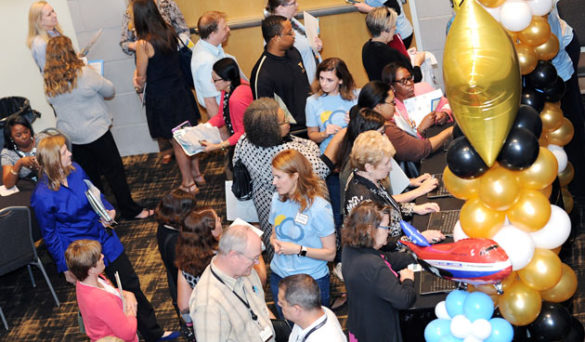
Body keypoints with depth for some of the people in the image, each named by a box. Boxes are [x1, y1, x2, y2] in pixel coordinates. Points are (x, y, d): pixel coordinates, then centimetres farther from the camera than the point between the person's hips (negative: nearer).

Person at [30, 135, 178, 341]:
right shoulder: (43, 196, -24)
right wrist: (66, 268, -7)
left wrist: (108, 209, -8)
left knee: (131, 284, 13)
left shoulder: (75, 169, -7)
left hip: (104, 237, 6)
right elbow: (50, 236, -13)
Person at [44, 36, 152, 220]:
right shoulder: (84, 73, -19)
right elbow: (109, 90, -8)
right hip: (94, 132, -5)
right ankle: (130, 210, 11)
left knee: (90, 174, 18)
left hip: (69, 134, 6)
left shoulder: (49, 81, -5)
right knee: (114, 170, 5)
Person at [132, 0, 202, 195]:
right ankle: (197, 173, 35)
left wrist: (139, 87, 9)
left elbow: (141, 77, -12)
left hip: (160, 97, -6)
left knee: (177, 142, 8)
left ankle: (188, 183, 21)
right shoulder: (169, 33, -3)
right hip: (179, 90, 6)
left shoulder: (144, 44, -22)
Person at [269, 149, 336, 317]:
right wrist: (275, 242, -8)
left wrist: (299, 250, -24)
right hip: (278, 276, 6)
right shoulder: (277, 199, 1)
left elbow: (330, 253, -14)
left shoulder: (319, 207, -18)